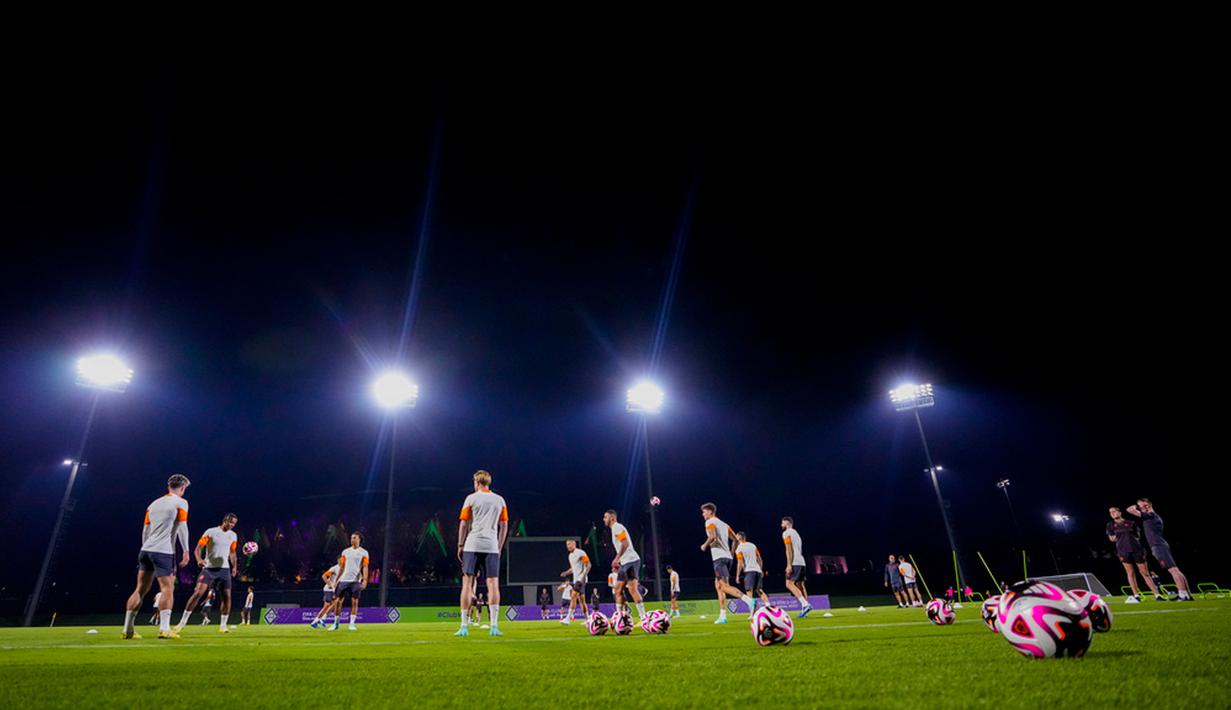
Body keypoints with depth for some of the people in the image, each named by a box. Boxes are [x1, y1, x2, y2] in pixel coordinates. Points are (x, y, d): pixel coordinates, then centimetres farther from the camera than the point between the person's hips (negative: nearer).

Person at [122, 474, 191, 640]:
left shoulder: (154, 503, 17)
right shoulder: (181, 502, -2)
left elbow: (145, 530, 18)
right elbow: (182, 527, -9)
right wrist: (186, 550, -7)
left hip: (146, 550, 7)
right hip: (163, 551, -6)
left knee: (140, 589, 12)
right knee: (167, 589, -5)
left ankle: (128, 629, 12)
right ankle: (164, 629, -13)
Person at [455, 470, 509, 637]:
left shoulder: (471, 498, 4)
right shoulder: (500, 500, 11)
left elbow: (463, 524, 2)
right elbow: (504, 526, 10)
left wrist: (460, 545, 9)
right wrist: (499, 548, 16)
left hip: (472, 546, -2)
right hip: (492, 547, 2)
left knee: (466, 582, 4)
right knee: (493, 584, 1)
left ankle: (464, 626, 3)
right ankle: (494, 626, -4)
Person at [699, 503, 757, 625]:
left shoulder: (710, 522, -2)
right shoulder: (723, 524, 22)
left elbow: (712, 536, -20)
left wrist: (705, 545, -4)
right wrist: (731, 553, 25)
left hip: (719, 557, -9)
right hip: (727, 557, 9)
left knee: (725, 586, -15)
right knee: (718, 586, 14)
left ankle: (749, 600, -32)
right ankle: (722, 616, 11)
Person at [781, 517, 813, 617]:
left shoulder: (786, 533, -3)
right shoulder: (796, 533, 25)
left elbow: (788, 549, -13)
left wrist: (789, 565, -17)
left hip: (795, 563, -9)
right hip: (801, 562, 9)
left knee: (789, 584, -13)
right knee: (800, 585, 10)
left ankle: (805, 604, -24)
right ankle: (804, 609, 5)